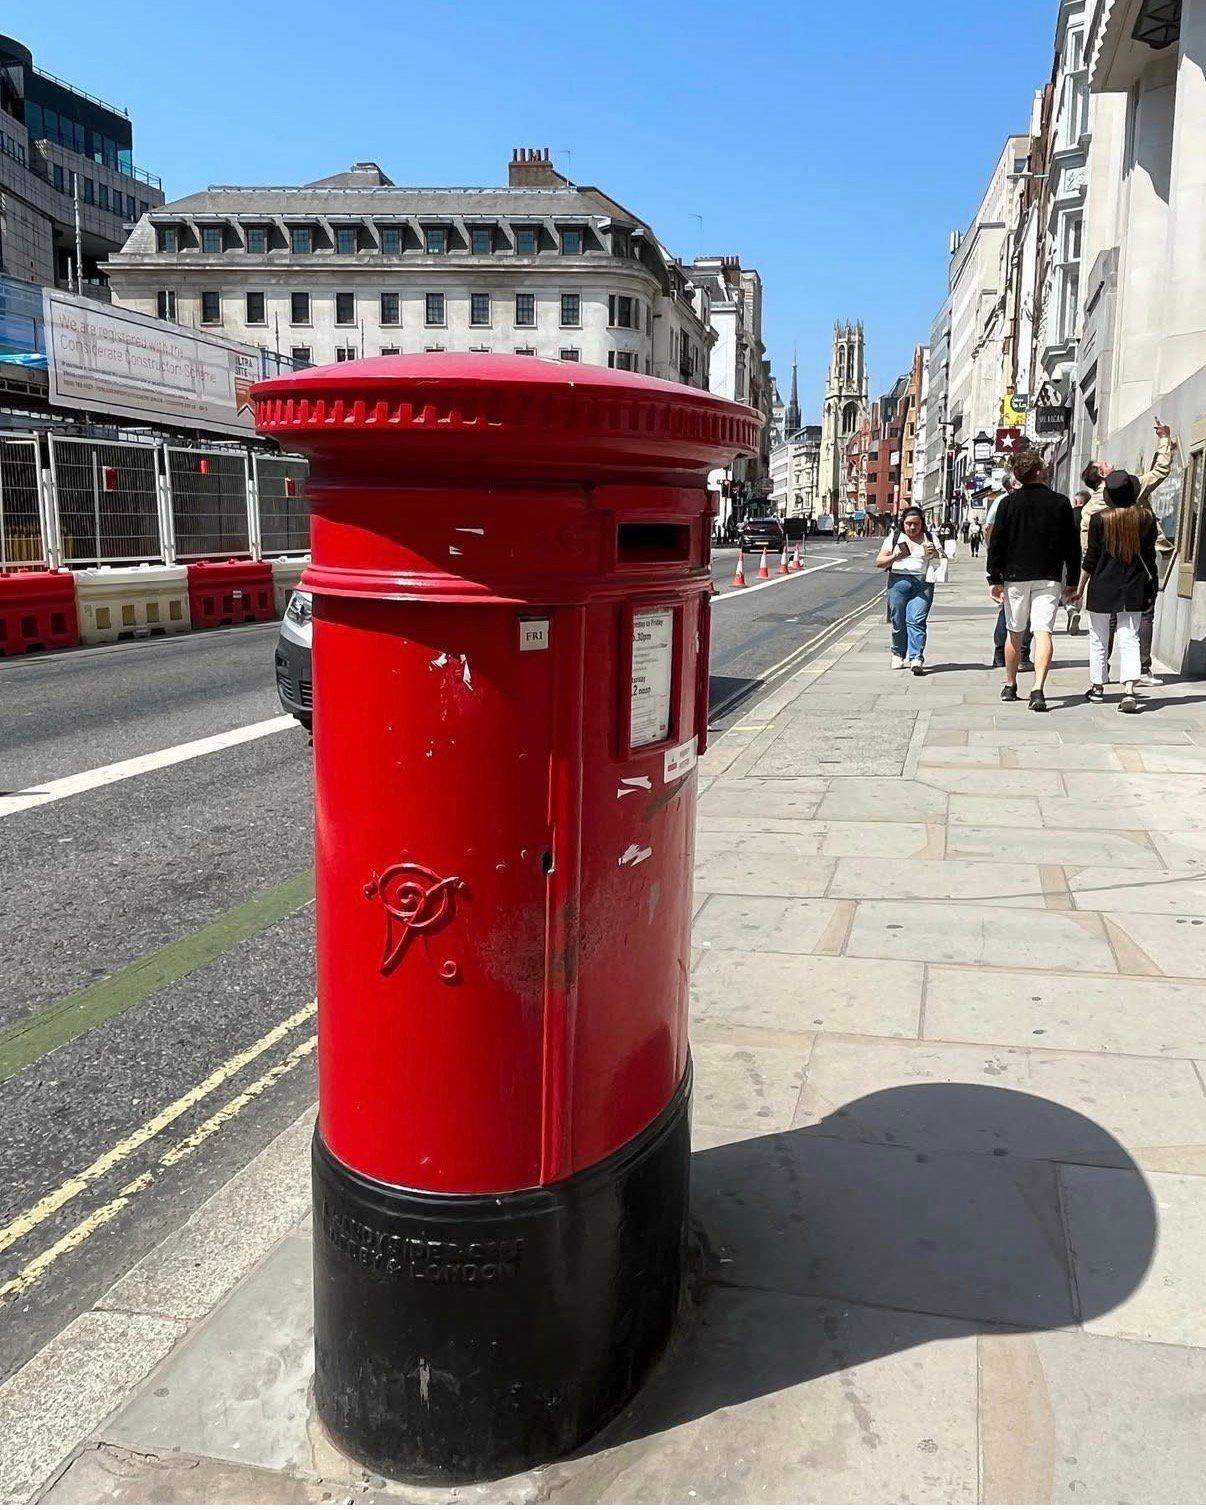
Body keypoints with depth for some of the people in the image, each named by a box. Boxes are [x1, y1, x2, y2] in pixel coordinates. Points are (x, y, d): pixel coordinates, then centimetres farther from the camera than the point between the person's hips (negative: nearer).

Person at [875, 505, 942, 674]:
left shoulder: (930, 538, 15)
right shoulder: (894, 538, 12)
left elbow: (940, 562, 14)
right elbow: (879, 562, 6)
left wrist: (934, 553, -8)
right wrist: (895, 557, -12)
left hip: (923, 583, -1)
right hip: (898, 582, 1)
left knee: (917, 620, -13)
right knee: (898, 621, 1)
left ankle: (916, 659, -20)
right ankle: (898, 654, 21)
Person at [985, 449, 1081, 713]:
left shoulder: (1008, 502, -1)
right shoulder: (1061, 503, 0)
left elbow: (996, 543, -2)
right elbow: (1073, 545, 4)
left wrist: (995, 579, 1)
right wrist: (1072, 580, 12)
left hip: (1015, 576, 1)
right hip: (1049, 578, -1)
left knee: (1015, 632, 13)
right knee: (1043, 632, -6)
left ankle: (1010, 686, 24)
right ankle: (1038, 689, -20)